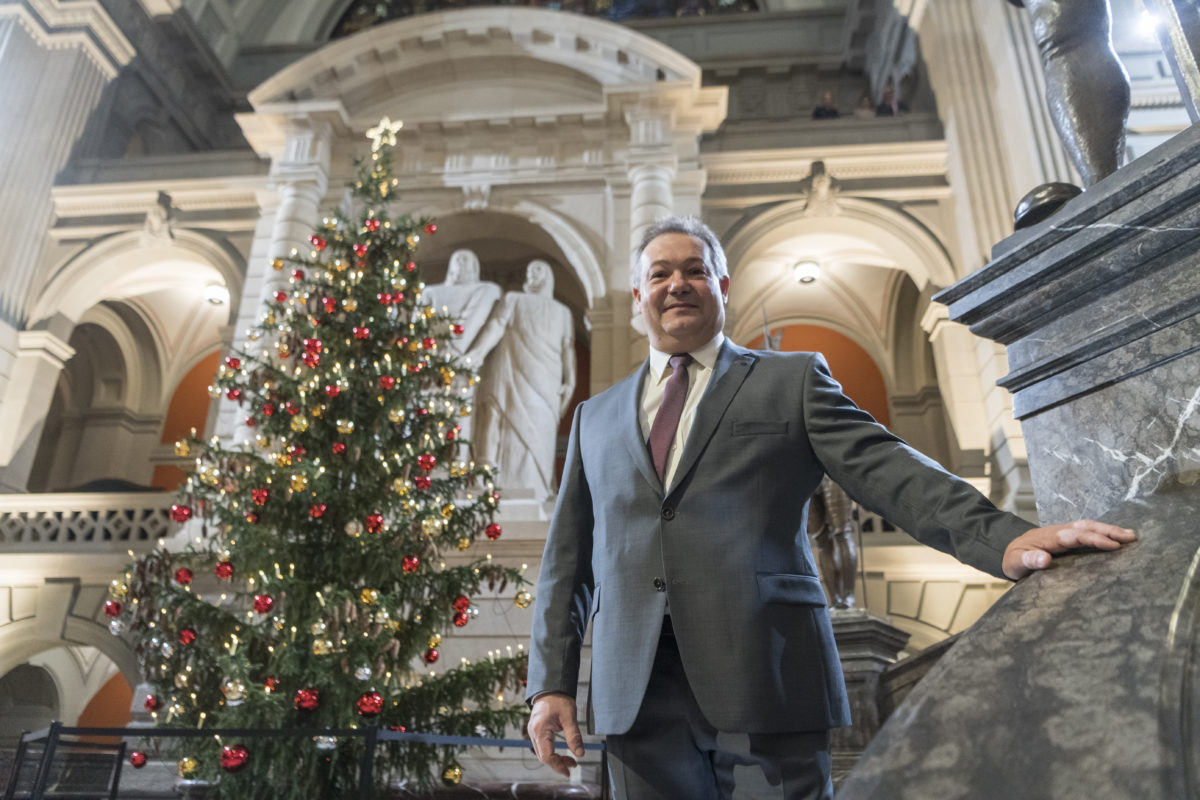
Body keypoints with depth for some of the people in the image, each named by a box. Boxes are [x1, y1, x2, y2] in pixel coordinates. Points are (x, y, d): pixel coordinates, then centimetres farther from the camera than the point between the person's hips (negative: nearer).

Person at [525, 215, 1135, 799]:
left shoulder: (793, 380, 11)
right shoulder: (596, 417, 18)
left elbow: (885, 469, -2)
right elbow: (568, 556, 14)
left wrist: (1003, 538, -19)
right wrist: (551, 684, 6)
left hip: (764, 677, -2)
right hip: (636, 692, 3)